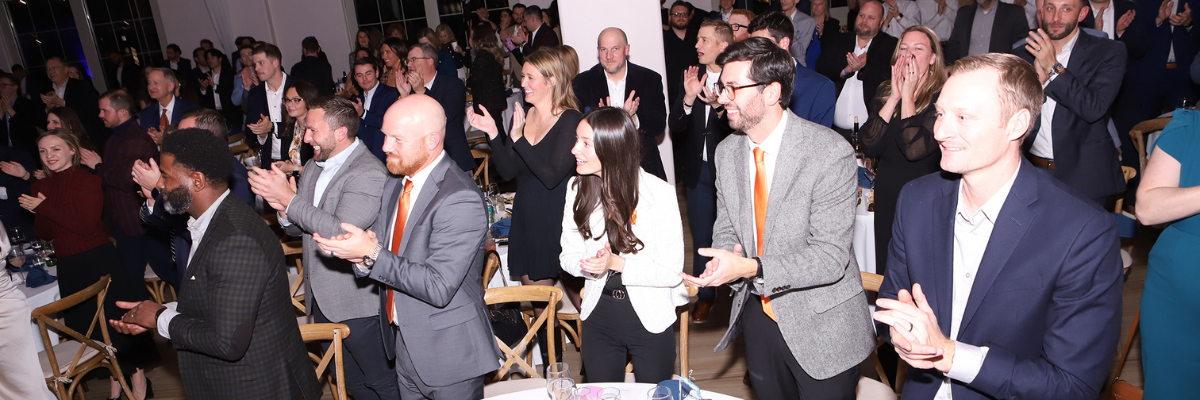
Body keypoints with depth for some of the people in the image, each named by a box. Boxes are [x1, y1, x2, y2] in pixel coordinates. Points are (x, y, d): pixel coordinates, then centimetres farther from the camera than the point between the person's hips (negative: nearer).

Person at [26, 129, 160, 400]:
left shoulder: (89, 181, -9)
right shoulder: (41, 188, 9)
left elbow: (86, 224, -19)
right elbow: (43, 233, 8)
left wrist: (45, 208, -15)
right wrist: (39, 211, -7)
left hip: (99, 260, -7)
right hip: (69, 267, 7)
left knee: (116, 317, -4)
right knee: (86, 325, 15)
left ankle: (138, 378, 8)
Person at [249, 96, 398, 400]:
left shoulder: (370, 174, -19)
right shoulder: (314, 168, 9)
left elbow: (342, 233, -29)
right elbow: (297, 230, 15)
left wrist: (290, 199, -23)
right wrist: (284, 211, -9)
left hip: (357, 302, -9)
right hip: (320, 299, 9)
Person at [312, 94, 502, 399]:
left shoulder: (460, 200, -25)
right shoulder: (394, 185, 4)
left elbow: (439, 288, -28)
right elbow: (380, 246, 9)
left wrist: (372, 255, -26)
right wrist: (361, 252, -14)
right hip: (403, 343, 8)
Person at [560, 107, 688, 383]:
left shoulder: (660, 194, -19)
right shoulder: (577, 188, -4)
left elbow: (672, 270, -17)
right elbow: (568, 255, 1)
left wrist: (617, 263, -26)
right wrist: (589, 265, -21)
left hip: (650, 318, -3)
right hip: (599, 315, 4)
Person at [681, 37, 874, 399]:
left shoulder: (830, 153, -20)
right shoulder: (727, 152, 0)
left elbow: (831, 256, -23)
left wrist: (750, 267, -33)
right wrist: (730, 254, -16)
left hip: (820, 328, -5)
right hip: (758, 313, 5)